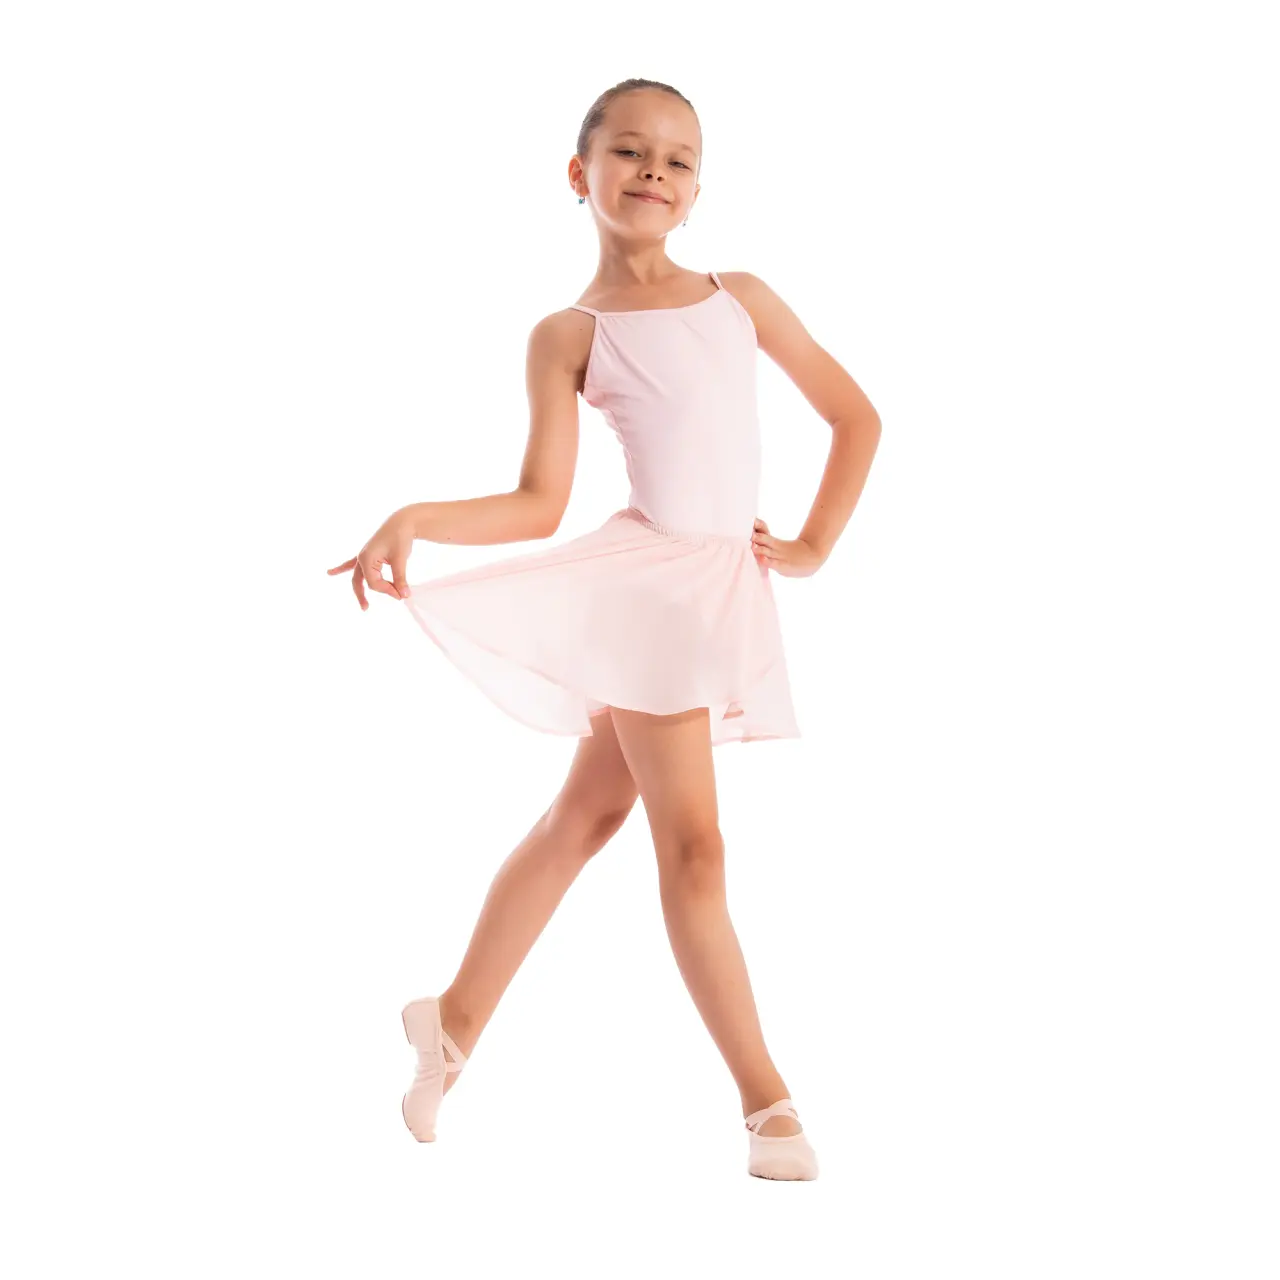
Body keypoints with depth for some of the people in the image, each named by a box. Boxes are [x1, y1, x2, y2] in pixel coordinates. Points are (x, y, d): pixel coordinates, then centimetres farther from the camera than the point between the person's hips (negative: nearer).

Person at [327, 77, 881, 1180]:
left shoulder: (743, 298, 9)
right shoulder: (569, 336, -1)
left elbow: (856, 416, 15)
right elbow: (538, 506, -6)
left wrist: (814, 546, 8)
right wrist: (412, 520, -20)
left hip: (729, 586, 5)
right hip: (647, 579, -4)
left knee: (585, 816, 14)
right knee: (694, 849, -5)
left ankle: (454, 1020, 30)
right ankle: (765, 1096, 7)